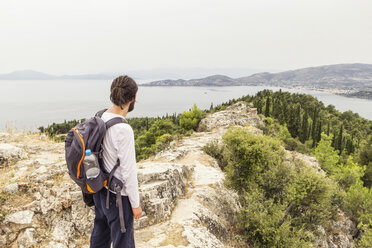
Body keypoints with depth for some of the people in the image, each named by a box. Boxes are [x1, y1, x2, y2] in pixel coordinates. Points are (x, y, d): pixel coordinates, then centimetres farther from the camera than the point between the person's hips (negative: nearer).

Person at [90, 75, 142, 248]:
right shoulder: (123, 130, -30)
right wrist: (135, 204, -12)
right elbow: (129, 171, -24)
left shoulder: (99, 118, -3)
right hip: (117, 195, -8)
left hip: (100, 188, 8)